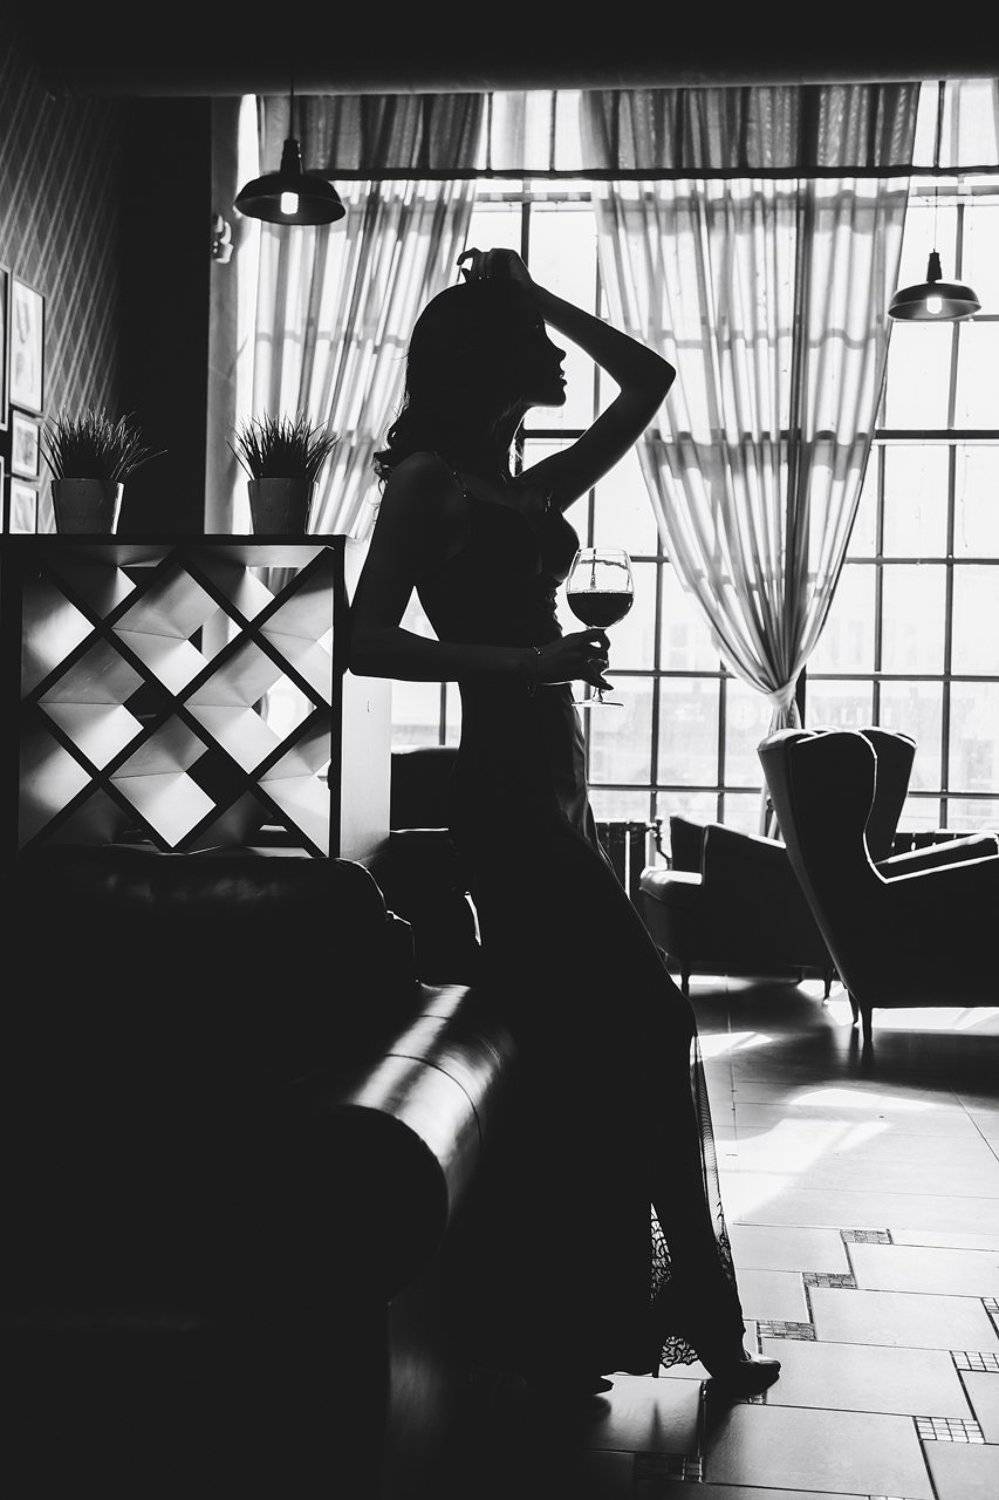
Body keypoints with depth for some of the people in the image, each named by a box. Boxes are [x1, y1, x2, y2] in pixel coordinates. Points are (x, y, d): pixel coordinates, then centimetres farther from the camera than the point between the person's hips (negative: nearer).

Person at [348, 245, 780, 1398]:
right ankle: (695, 1307, 3)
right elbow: (367, 642, -11)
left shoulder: (531, 489, 18)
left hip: (549, 788, 9)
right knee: (649, 1030, -9)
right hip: (507, 790, -9)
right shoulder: (428, 479, -3)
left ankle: (551, 1332, 20)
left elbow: (650, 381, 25)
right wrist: (528, 661, -18)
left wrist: (540, 296, 19)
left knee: (580, 1058, 9)